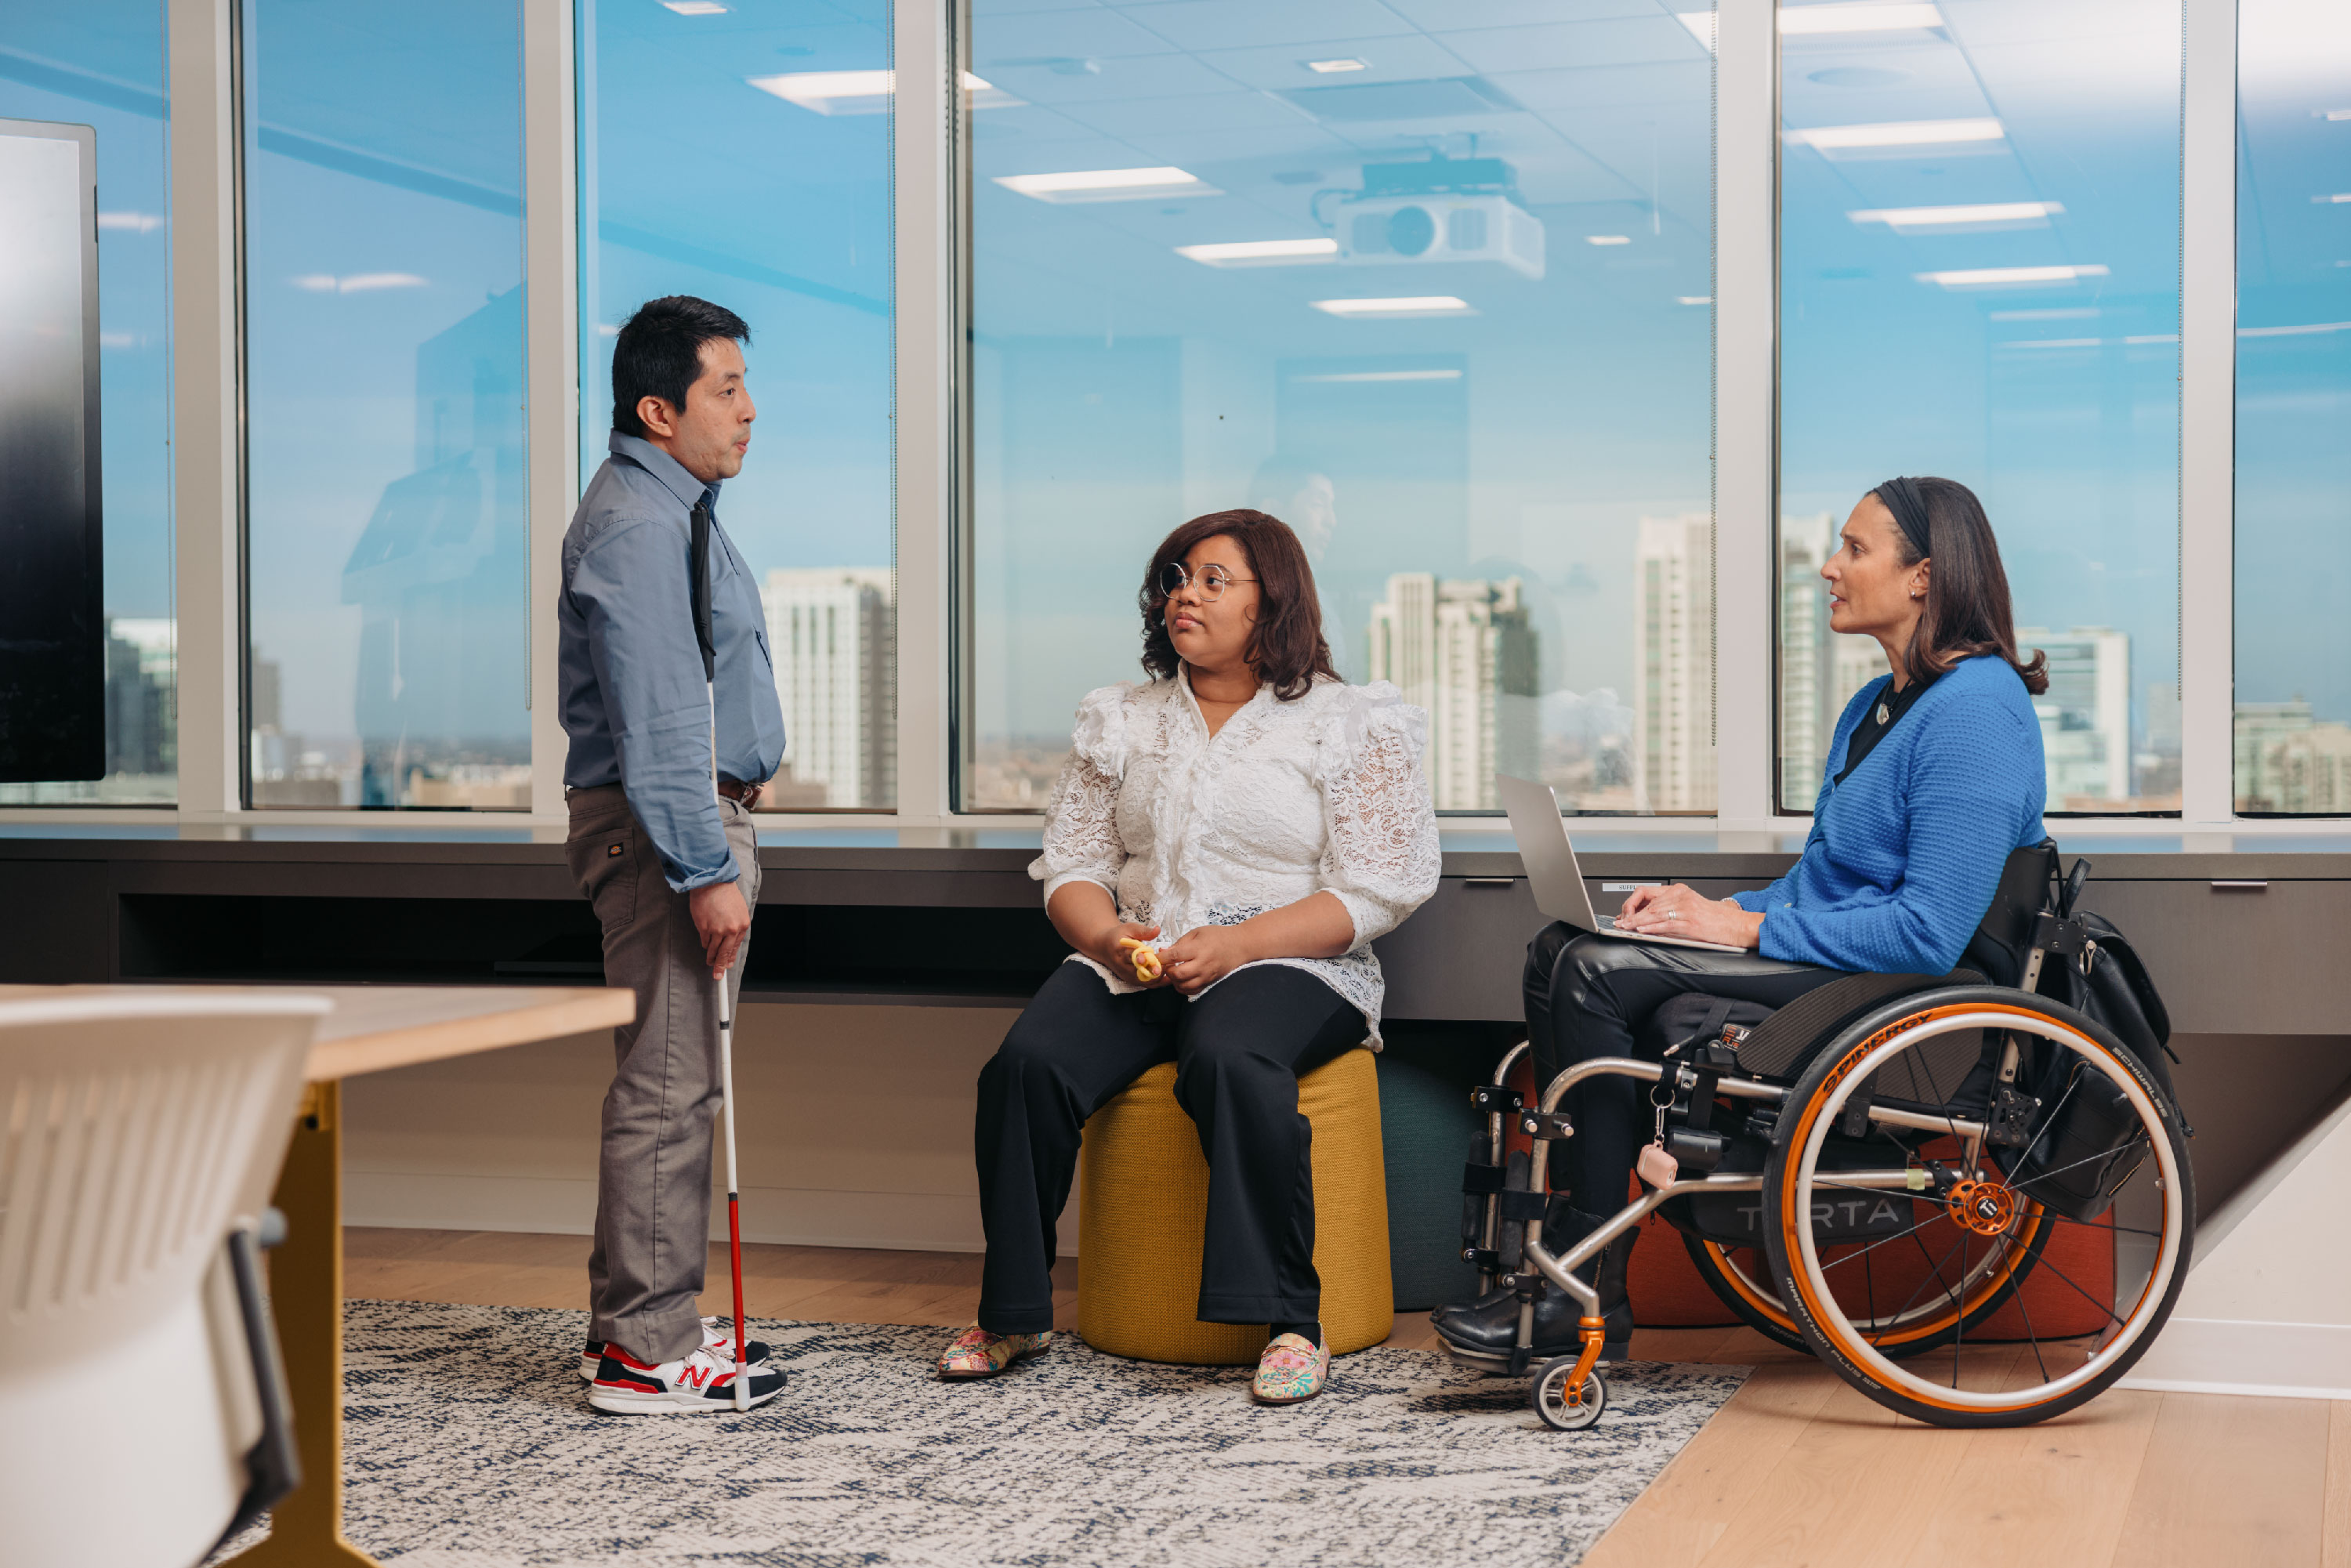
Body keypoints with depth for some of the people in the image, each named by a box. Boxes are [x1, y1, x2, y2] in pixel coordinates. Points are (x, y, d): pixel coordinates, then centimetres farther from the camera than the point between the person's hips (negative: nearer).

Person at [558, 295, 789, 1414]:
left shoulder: (677, 508, 18)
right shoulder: (634, 523, -17)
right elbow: (655, 720, -23)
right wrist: (706, 870, -25)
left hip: (697, 813, 11)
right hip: (661, 823, -11)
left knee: (675, 1080, 15)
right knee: (668, 1087, -9)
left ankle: (641, 1321, 24)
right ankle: (645, 1353, -4)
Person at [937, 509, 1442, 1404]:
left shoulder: (1350, 725, 3)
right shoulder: (1120, 721, 18)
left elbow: (1372, 893, -5)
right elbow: (1072, 866, 14)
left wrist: (1232, 945, -17)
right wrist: (1110, 938, -9)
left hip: (1286, 966, -4)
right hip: (1133, 967, 4)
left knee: (1229, 1060, -38)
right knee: (1028, 1064, -26)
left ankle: (1290, 1320, -30)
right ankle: (1014, 1313, -14)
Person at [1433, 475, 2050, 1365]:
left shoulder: (1976, 708, -16)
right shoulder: (1876, 704, 17)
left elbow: (1929, 933, -22)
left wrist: (1749, 927, -17)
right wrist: (1713, 908, 2)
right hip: (1829, 957, 10)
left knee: (1596, 973, -21)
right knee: (1559, 951, -5)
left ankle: (1591, 1299, -14)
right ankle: (1567, 1252, -7)